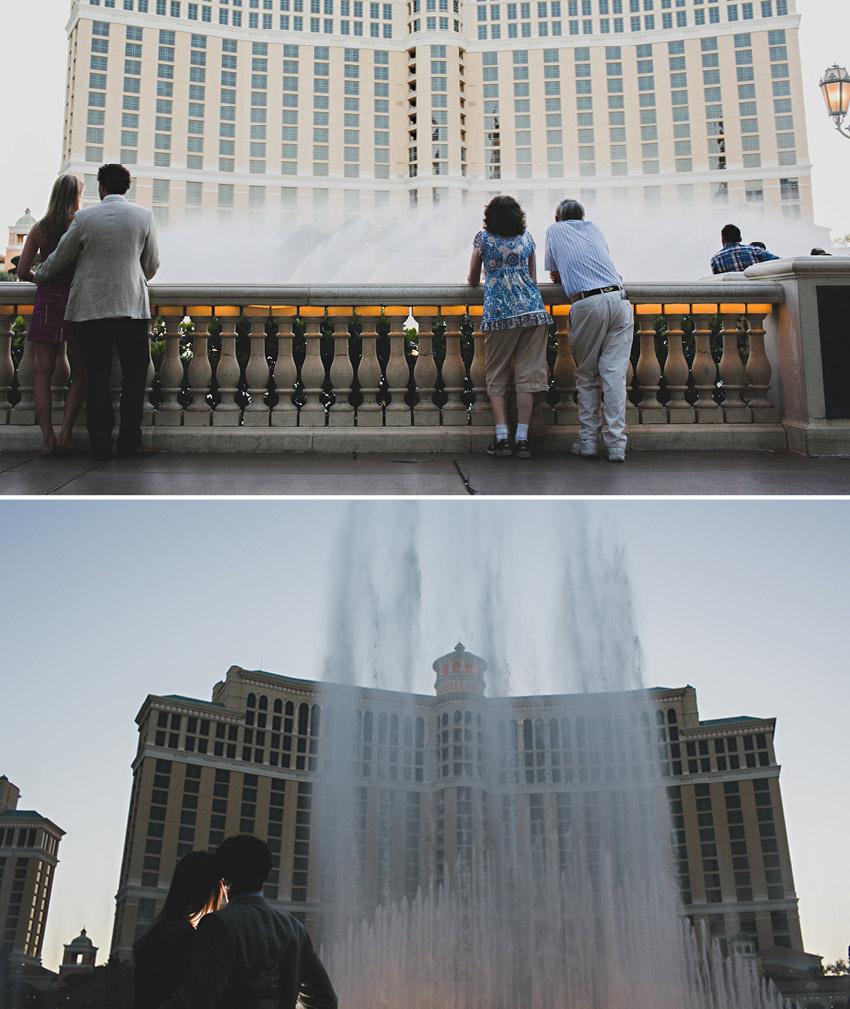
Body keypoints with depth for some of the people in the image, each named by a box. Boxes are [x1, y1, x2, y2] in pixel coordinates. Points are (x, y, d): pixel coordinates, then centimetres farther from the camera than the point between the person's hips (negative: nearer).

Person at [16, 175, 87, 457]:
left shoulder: (39, 228, 7)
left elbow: (22, 272, 5)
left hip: (46, 300, 3)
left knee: (43, 371, 5)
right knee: (81, 373, 3)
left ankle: (48, 438, -3)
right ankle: (64, 434, -8)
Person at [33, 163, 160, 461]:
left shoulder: (84, 217, 0)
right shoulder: (143, 216, 2)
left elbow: (59, 259, 9)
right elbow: (152, 263, 9)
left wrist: (38, 276, 28)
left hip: (91, 306, 1)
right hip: (132, 305, 0)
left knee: (97, 376, 4)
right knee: (135, 374, 4)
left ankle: (101, 445, 3)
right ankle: (129, 442, 0)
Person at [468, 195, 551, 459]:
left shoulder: (483, 239, 7)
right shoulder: (527, 239, 14)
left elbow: (473, 281, 17)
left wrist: (482, 281, 40)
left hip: (499, 314, -2)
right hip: (533, 311, 2)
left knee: (496, 379, 5)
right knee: (526, 376, 2)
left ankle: (502, 438, -4)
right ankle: (522, 439, -1)